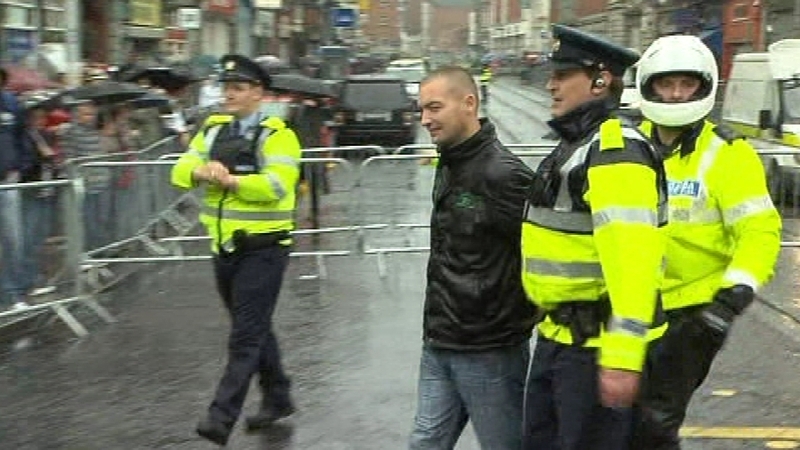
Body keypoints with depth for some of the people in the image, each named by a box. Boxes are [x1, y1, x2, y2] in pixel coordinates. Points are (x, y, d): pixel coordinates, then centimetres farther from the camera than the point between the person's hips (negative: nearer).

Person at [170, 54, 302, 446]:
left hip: (262, 249, -7)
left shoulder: (276, 135, -10)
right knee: (255, 328, 18)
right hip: (225, 248, 7)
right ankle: (277, 399, 33)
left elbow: (277, 184, -23)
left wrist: (231, 180, -28)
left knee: (246, 335, -7)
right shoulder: (213, 130, 10)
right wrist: (199, 171, -19)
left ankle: (222, 417, -8)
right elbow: (181, 169, 3)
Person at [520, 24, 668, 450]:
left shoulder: (616, 151, -20)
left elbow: (631, 257, -29)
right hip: (556, 335, 10)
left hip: (596, 346, -10)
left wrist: (621, 357, -33)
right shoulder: (575, 144, 14)